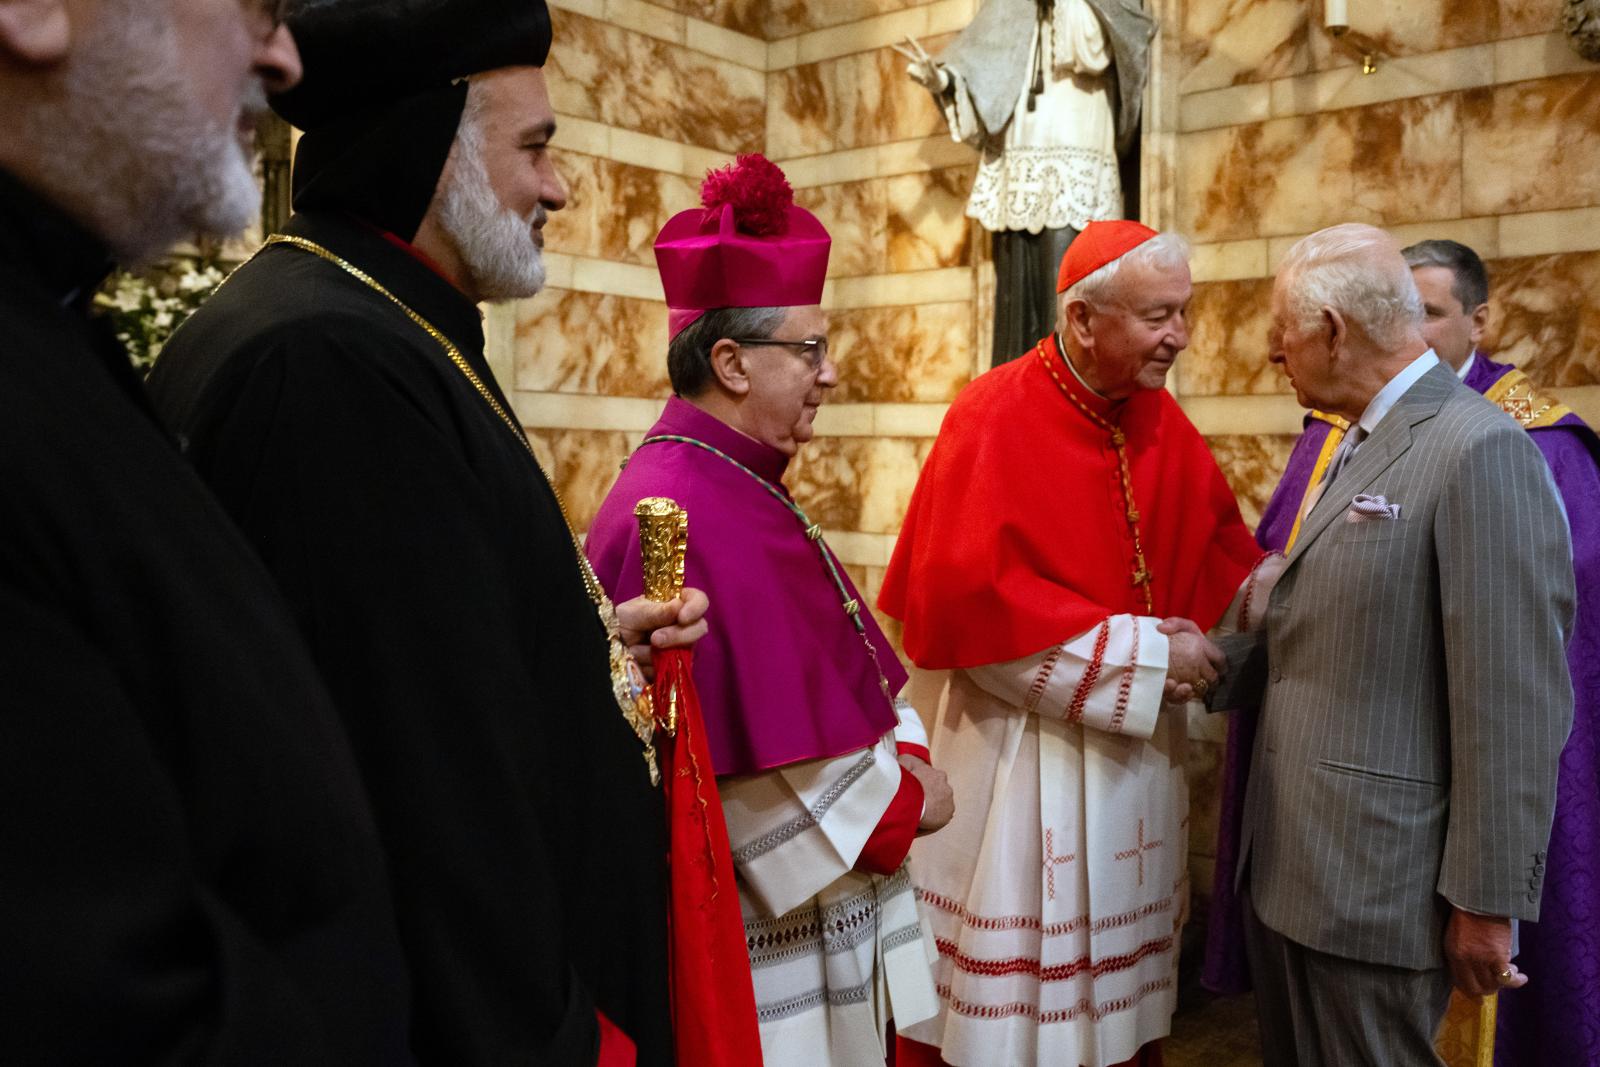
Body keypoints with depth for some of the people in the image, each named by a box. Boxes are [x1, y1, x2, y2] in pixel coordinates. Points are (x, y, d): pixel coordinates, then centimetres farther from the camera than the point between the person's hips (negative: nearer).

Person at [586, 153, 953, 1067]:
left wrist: (903, 749, -2)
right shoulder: (688, 512, -25)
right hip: (758, 915, -9)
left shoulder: (738, 485, 7)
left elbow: (841, 662, 13)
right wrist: (903, 801, -12)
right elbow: (768, 760, -26)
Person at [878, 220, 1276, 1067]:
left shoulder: (1160, 419, 4)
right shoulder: (994, 419, -16)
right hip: (1021, 751, -6)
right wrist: (1137, 651, -17)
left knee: (1123, 990, 17)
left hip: (1136, 747, 6)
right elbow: (970, 601, -21)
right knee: (1009, 986, 7)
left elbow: (1216, 538, 16)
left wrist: (1270, 593, -6)